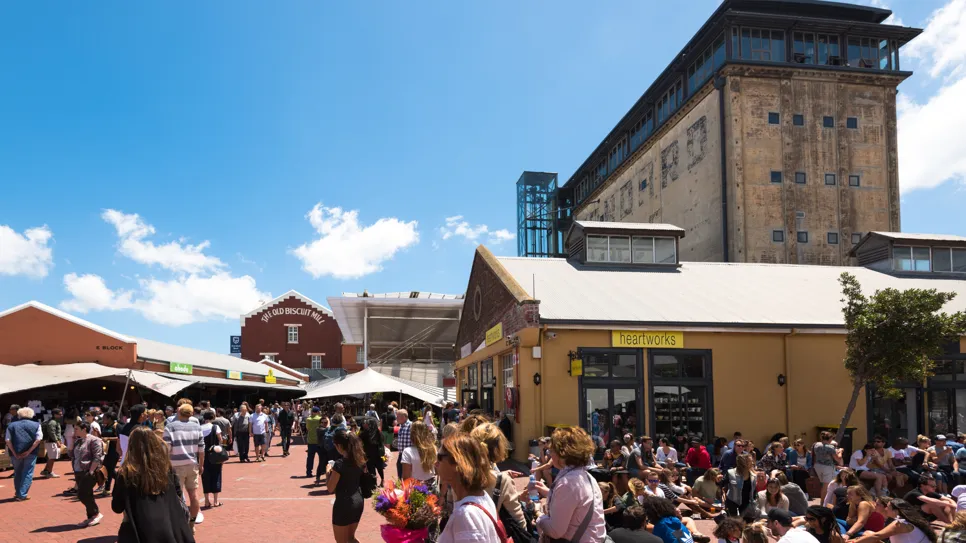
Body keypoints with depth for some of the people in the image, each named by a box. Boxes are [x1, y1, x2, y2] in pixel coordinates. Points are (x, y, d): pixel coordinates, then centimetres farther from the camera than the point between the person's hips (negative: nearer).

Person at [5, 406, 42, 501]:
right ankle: (22, 495, -1)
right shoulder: (36, 425, 4)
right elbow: (38, 439, -8)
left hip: (15, 453, 2)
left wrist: (15, 453, -5)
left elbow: (7, 440, -2)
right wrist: (29, 451, -8)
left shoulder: (11, 425, 8)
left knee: (17, 473, 20)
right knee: (27, 474, 5)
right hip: (31, 453, -2)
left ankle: (17, 493, 30)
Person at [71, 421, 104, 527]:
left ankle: (97, 514, 2)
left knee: (82, 495, -11)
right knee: (86, 496, 10)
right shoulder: (77, 441, 14)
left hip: (88, 473, -8)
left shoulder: (93, 440, -11)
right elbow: (72, 455, 22)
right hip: (78, 473, 8)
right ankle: (91, 517, 17)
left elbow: (97, 457, -17)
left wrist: (91, 471, -19)